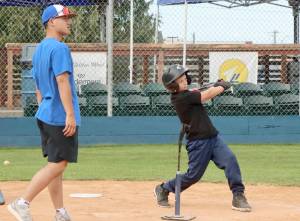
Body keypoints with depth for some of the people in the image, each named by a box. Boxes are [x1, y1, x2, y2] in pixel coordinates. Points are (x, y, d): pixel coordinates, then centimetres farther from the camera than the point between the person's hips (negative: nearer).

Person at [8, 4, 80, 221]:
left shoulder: (39, 50, 16)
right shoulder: (59, 48, -13)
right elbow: (62, 82, -21)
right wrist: (70, 114, -24)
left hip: (44, 115, 10)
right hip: (60, 116, -10)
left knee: (55, 164, 10)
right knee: (57, 164, -7)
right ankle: (22, 203, -11)